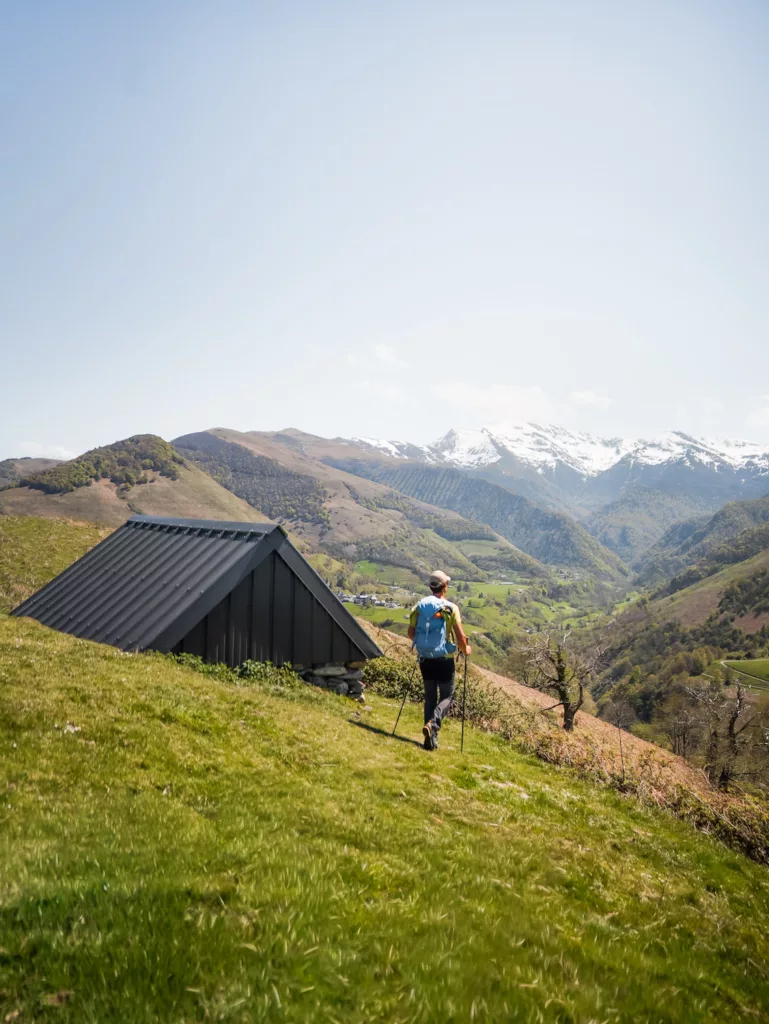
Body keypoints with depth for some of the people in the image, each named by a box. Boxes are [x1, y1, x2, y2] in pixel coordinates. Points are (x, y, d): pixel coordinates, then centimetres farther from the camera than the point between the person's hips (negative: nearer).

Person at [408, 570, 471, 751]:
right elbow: (460, 637, -11)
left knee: (430, 697, 15)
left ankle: (431, 739, 13)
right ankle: (432, 724, -16)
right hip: (444, 659, -4)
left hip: (425, 659, 4)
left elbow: (411, 633, 8)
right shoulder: (451, 608, -10)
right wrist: (465, 650, 9)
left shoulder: (418, 606, 2)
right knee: (446, 696, 10)